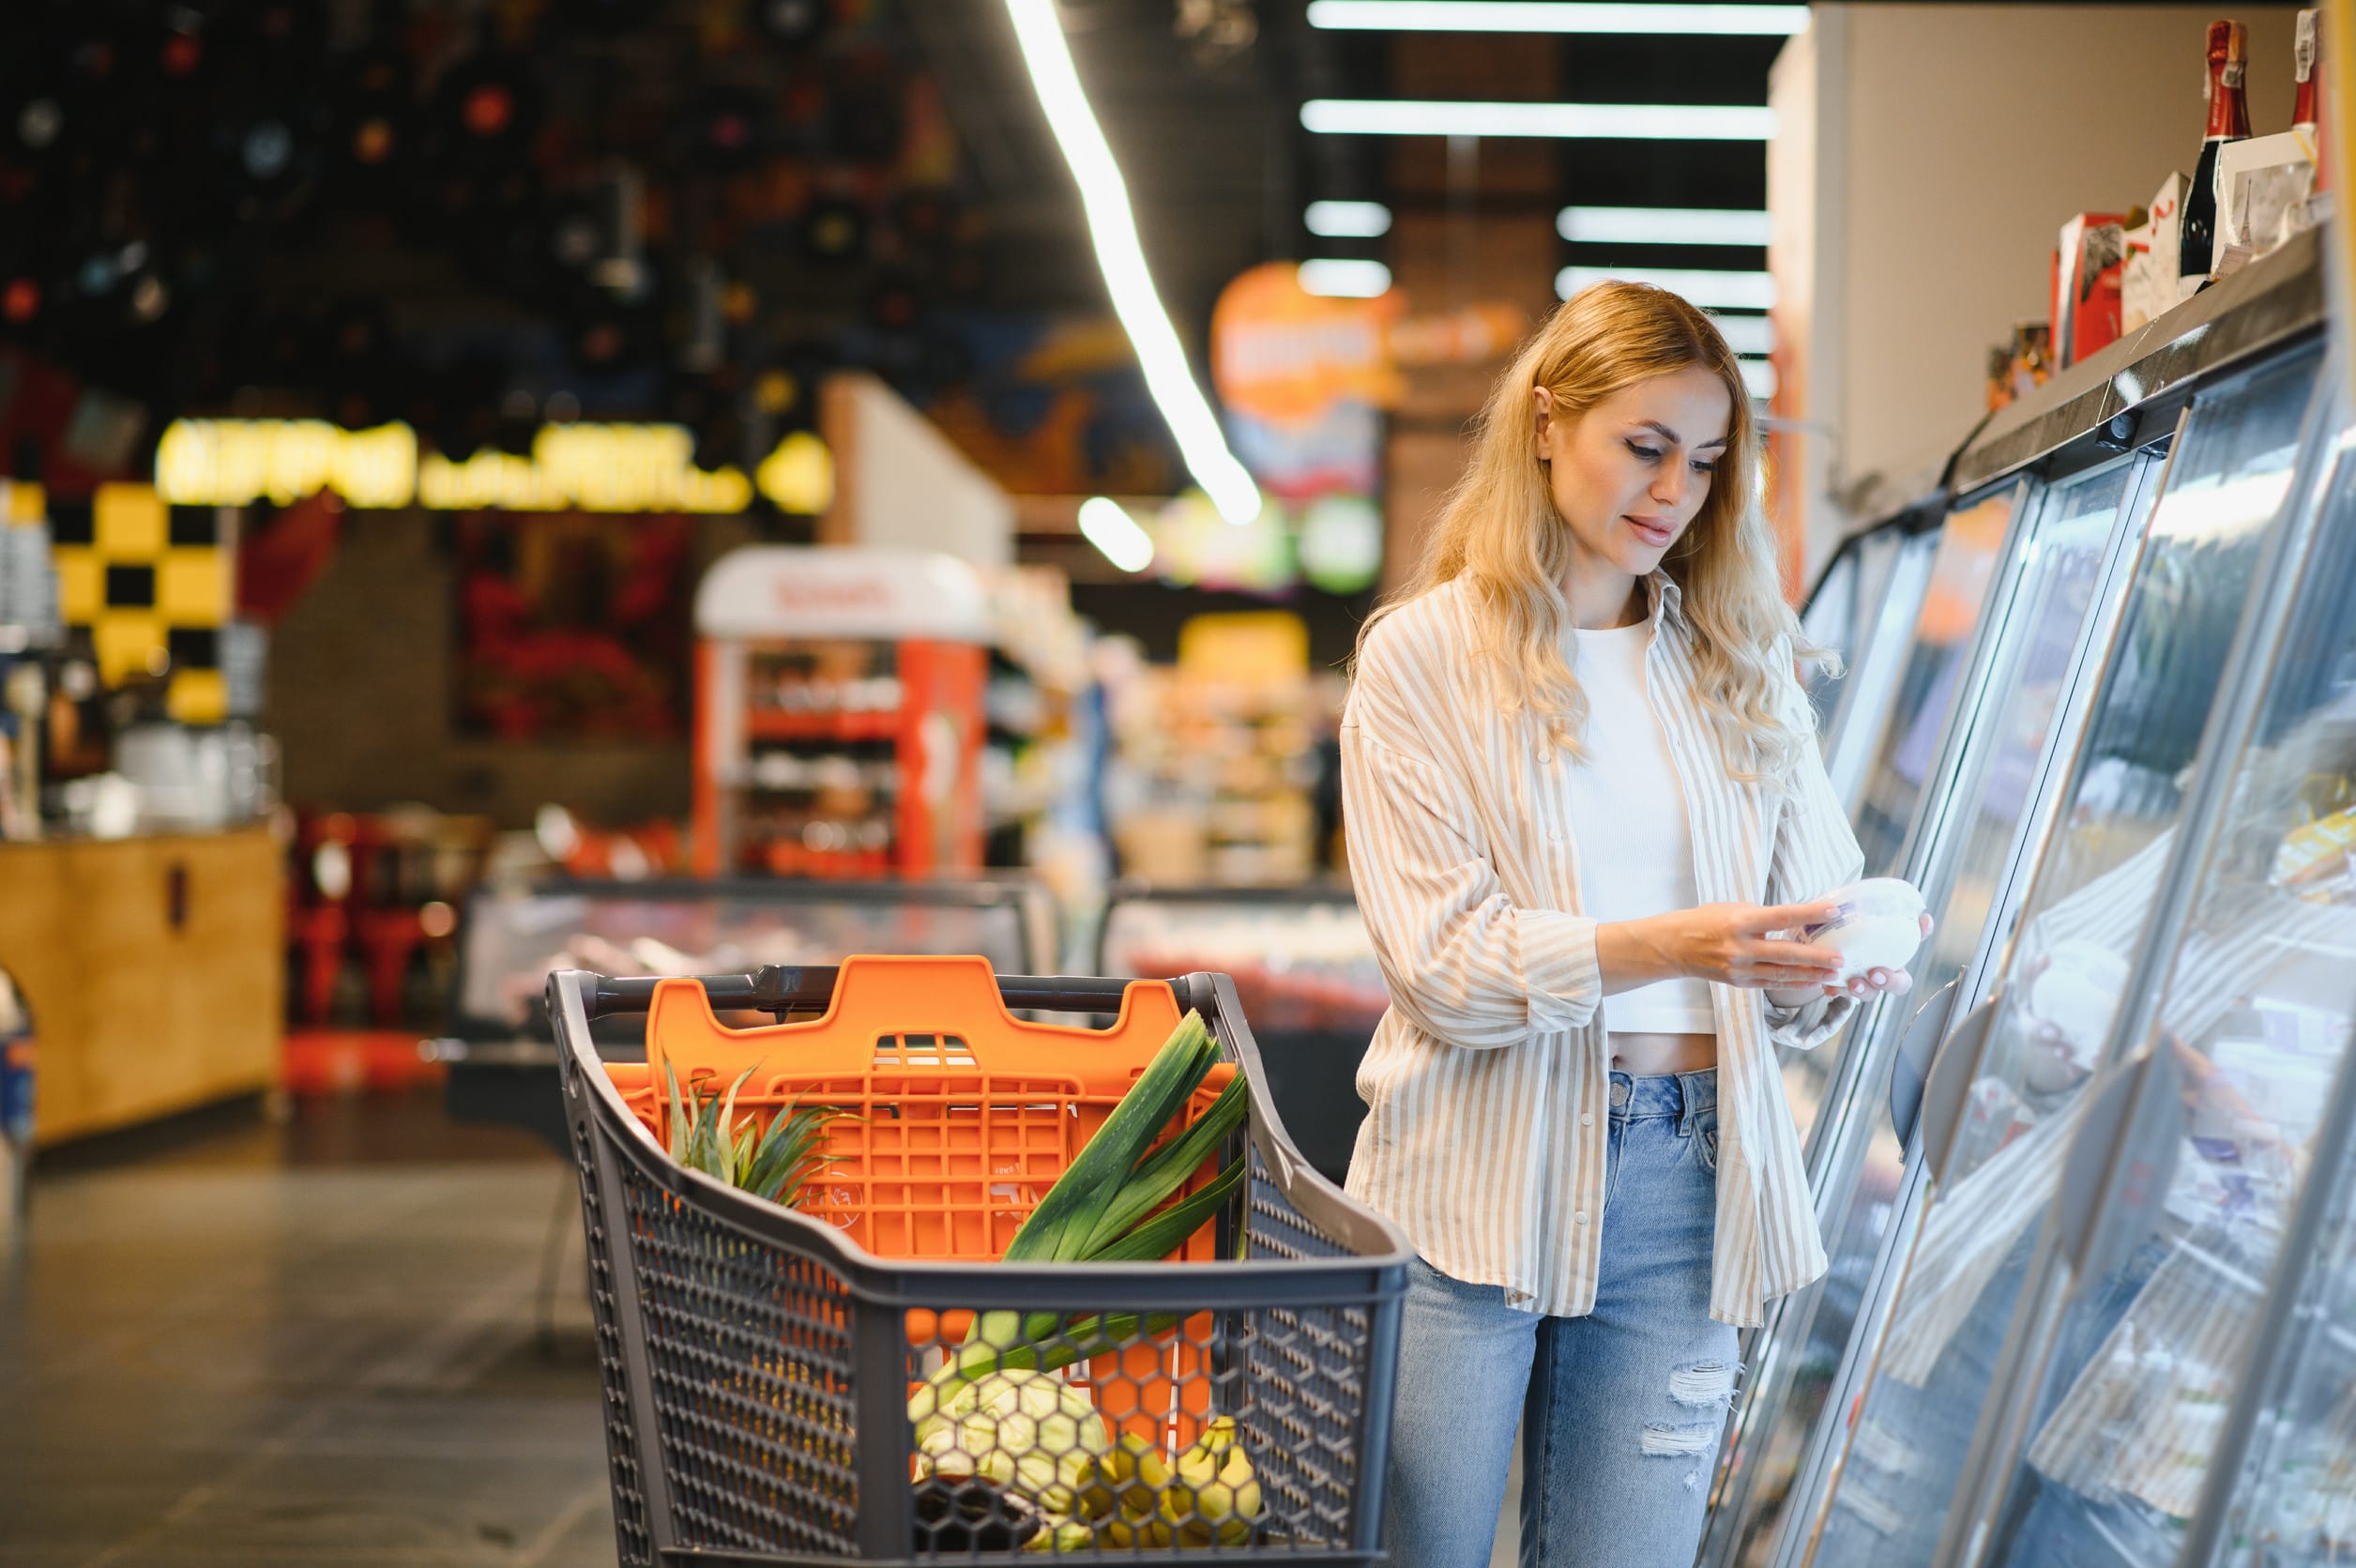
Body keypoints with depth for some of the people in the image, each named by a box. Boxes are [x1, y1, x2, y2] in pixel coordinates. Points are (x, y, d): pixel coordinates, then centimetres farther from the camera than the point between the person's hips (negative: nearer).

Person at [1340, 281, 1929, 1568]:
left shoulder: (1739, 665, 13)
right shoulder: (1423, 655, 0)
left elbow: (1798, 951, 9)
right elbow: (1440, 958, -10)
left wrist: (1831, 968, -15)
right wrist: (1667, 947, -23)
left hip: (1682, 1178, 3)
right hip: (1479, 1178, -3)